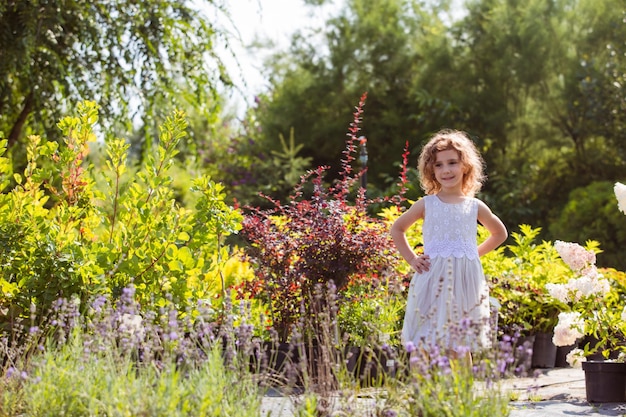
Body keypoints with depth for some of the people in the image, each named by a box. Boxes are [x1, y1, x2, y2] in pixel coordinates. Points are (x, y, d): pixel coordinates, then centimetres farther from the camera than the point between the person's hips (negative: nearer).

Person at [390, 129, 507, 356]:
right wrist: (411, 258, 7)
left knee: (462, 348, 2)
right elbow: (397, 229, 18)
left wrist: (475, 253, 12)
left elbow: (500, 233, 25)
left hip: (465, 283, 1)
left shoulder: (475, 207, 8)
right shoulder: (427, 204, 6)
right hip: (432, 283, -1)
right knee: (427, 349, -5)